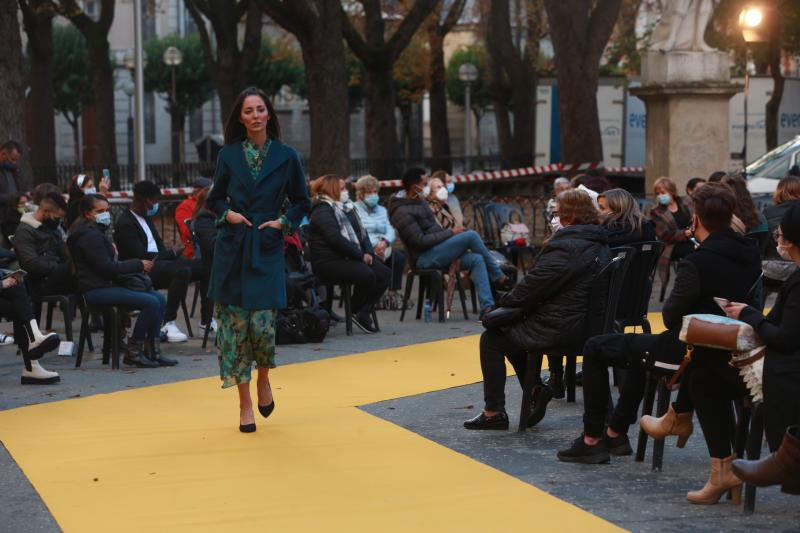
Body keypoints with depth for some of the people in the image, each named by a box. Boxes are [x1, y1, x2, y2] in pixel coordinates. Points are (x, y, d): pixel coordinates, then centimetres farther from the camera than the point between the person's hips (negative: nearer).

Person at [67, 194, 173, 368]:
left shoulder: (96, 232, 21)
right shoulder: (89, 235, -12)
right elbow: (106, 267, -17)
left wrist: (135, 268, 6)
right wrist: (138, 265, -9)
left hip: (108, 284, 11)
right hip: (95, 289, -10)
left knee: (160, 299, 0)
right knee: (151, 302, -22)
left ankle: (154, 352, -2)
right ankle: (133, 353, -14)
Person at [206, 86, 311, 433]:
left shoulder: (286, 156, 2)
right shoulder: (228, 155, 4)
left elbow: (301, 203, 11)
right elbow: (215, 199, 15)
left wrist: (282, 222, -4)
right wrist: (227, 213, -4)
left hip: (267, 250, -1)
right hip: (232, 248, 1)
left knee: (262, 324, -10)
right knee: (235, 323, -1)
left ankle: (263, 378, 22)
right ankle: (244, 404, 9)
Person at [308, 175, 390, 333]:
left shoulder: (345, 209, 21)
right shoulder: (323, 211, -9)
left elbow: (361, 231, 18)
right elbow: (336, 239, -19)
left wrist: (368, 252, -1)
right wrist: (361, 255, -17)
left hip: (350, 258, 9)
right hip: (329, 262, -9)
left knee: (384, 273, -9)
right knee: (366, 275, -30)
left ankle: (365, 312, -5)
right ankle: (356, 312, -7)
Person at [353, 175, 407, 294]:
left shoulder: (382, 210, 24)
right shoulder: (354, 210, 4)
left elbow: (390, 231, 9)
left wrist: (384, 242, -14)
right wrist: (374, 244, -21)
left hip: (383, 246, 5)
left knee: (399, 257, -25)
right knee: (375, 259, -37)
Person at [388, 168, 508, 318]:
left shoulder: (419, 201, 15)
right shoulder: (402, 212, -16)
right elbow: (420, 241, -21)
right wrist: (450, 233, -16)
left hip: (436, 253, 9)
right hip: (425, 259, -9)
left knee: (476, 259, -12)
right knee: (471, 236, -18)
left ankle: (487, 307, -20)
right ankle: (498, 277, -4)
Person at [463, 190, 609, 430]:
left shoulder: (566, 247, -21)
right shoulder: (600, 245, 10)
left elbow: (536, 284, -21)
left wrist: (506, 300, -5)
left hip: (558, 328, -10)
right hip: (582, 323, 10)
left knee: (491, 339, 5)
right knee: (511, 332, 25)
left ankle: (493, 412, 7)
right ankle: (536, 389, 17)